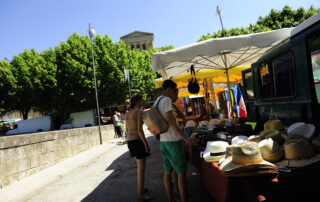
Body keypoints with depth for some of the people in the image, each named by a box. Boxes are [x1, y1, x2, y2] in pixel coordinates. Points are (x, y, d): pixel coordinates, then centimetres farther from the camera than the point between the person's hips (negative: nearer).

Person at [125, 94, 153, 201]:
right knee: (141, 168, -1)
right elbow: (140, 130, -18)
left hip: (130, 141, 9)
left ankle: (141, 188, 34)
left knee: (140, 165, 23)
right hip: (138, 141, -8)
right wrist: (146, 144, -15)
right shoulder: (140, 112, -11)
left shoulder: (127, 113, 13)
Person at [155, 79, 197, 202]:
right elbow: (171, 122, -19)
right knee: (181, 172, -1)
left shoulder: (156, 102, 15)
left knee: (167, 172, 13)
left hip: (163, 141, 9)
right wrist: (185, 138, -19)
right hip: (173, 140, -9)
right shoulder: (167, 100, -12)